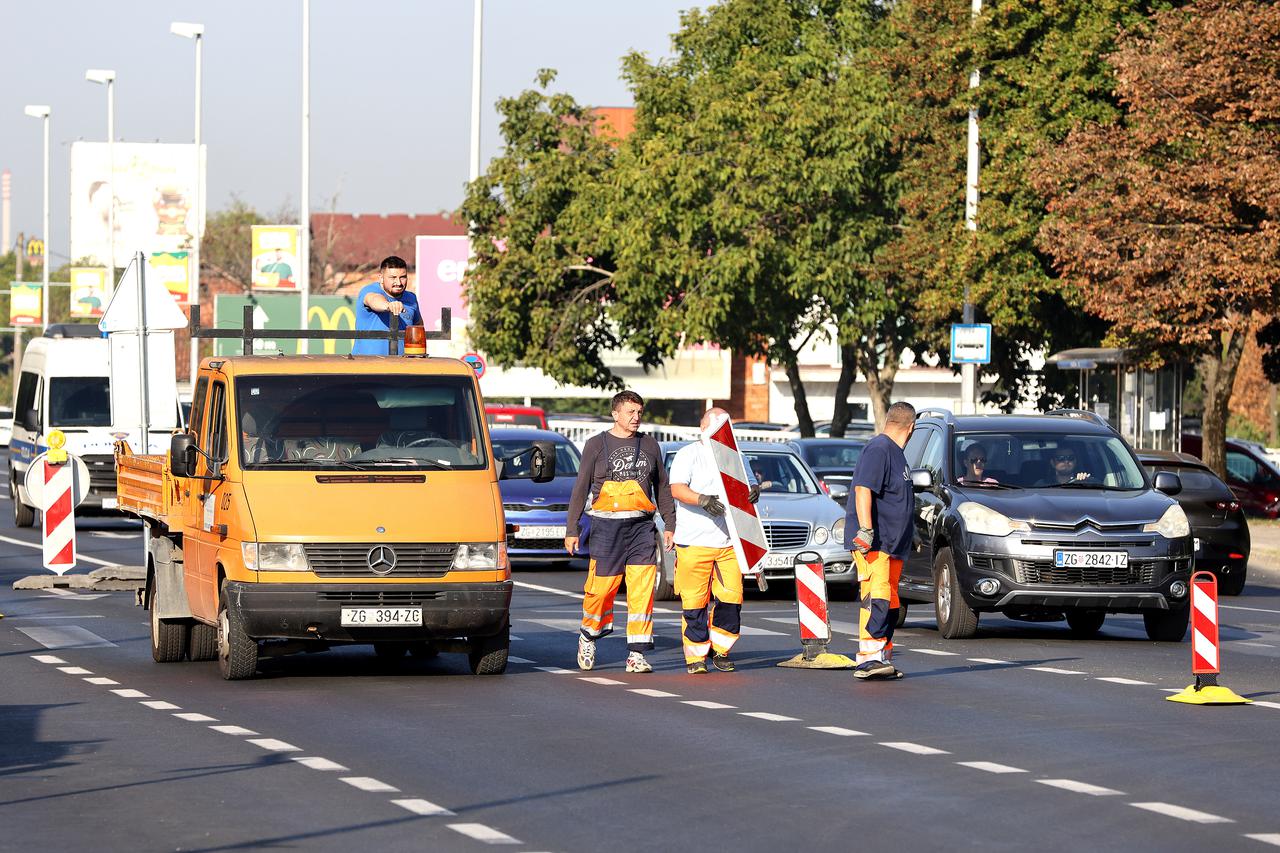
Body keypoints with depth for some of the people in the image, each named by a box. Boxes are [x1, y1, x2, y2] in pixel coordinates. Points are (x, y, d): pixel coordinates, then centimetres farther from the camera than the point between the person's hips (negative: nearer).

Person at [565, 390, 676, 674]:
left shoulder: (649, 446, 13)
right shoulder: (597, 445, 5)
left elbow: (662, 488, 19)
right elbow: (580, 489, 5)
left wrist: (670, 525, 12)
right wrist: (571, 530, 0)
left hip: (642, 526, 2)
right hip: (606, 525, -2)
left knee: (642, 589, -6)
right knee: (601, 586, -3)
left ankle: (636, 654, -5)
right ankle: (588, 635, 23)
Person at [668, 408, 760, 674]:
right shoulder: (688, 455, 0)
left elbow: (749, 483, 14)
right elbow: (677, 489, -13)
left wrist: (753, 491, -11)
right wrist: (703, 500, -31)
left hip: (730, 542, 4)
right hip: (694, 541, -4)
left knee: (731, 597, -2)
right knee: (694, 602, -2)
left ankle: (720, 649, 14)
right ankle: (695, 656, 6)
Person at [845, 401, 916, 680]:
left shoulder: (895, 452, 20)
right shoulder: (878, 450, -12)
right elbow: (863, 490, -21)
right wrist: (866, 530, -29)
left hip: (893, 543, 10)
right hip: (873, 542, -10)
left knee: (889, 604, 10)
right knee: (877, 597, -19)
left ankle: (883, 658, 14)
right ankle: (869, 657, -26)